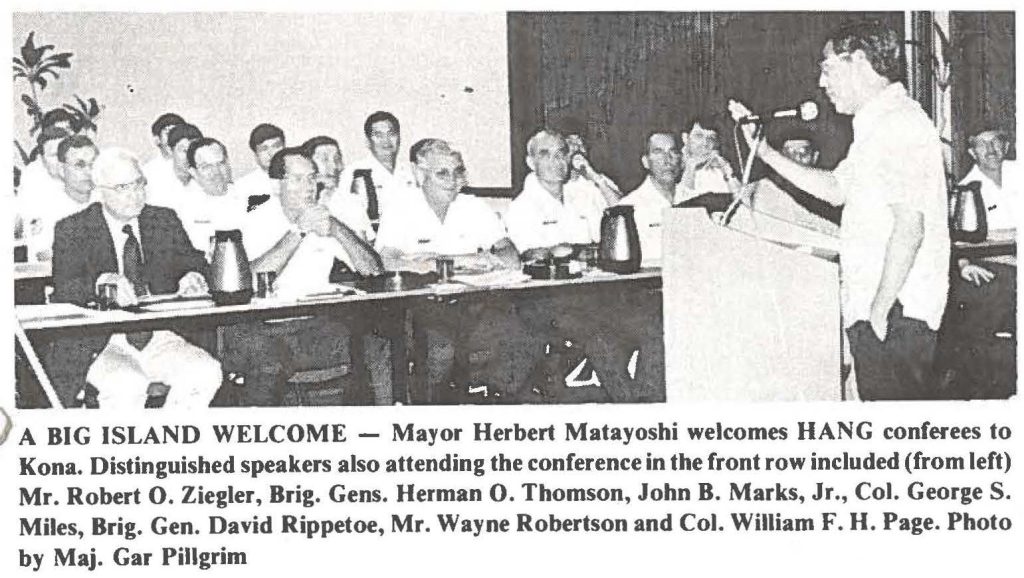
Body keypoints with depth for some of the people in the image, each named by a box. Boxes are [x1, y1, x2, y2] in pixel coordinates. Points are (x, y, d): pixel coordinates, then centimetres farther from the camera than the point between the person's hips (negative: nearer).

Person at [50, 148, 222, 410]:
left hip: (160, 338, 4)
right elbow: (63, 290, -12)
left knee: (207, 373, -25)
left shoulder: (164, 220, 12)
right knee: (127, 385, -36)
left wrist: (193, 278, -18)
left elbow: (192, 263, 8)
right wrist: (103, 282, -33)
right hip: (99, 343, -4)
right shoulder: (72, 229, 1)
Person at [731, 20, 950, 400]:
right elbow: (835, 189, 27)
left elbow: (908, 226, -22)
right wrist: (764, 151, 23)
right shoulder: (878, 125, 18)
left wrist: (879, 311, -20)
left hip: (894, 313, -10)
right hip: (873, 309, 10)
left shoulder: (898, 123, -16)